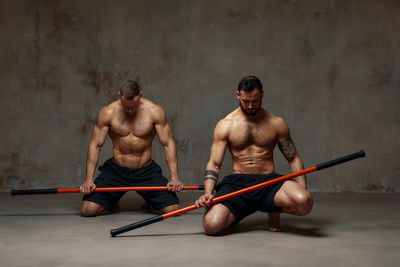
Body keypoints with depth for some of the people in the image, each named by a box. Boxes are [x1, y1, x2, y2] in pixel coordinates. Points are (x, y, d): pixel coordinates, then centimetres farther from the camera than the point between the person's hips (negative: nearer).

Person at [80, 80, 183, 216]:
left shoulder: (155, 111, -8)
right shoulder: (107, 113, -6)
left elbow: (168, 144, -6)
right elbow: (95, 146, -4)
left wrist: (174, 177, -16)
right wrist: (89, 180, -12)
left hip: (146, 171, 0)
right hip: (115, 171, 0)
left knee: (173, 208, -14)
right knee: (88, 209, -15)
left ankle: (149, 200, 22)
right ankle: (113, 201, 22)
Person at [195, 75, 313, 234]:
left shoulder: (276, 124, 7)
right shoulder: (225, 125, 3)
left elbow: (294, 159, 11)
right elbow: (214, 164, -1)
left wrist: (302, 189, -4)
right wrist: (207, 193, -18)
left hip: (269, 181, 1)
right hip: (237, 183, -1)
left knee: (304, 202, -31)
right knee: (211, 225, -28)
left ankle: (274, 210, 6)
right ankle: (233, 214, 12)